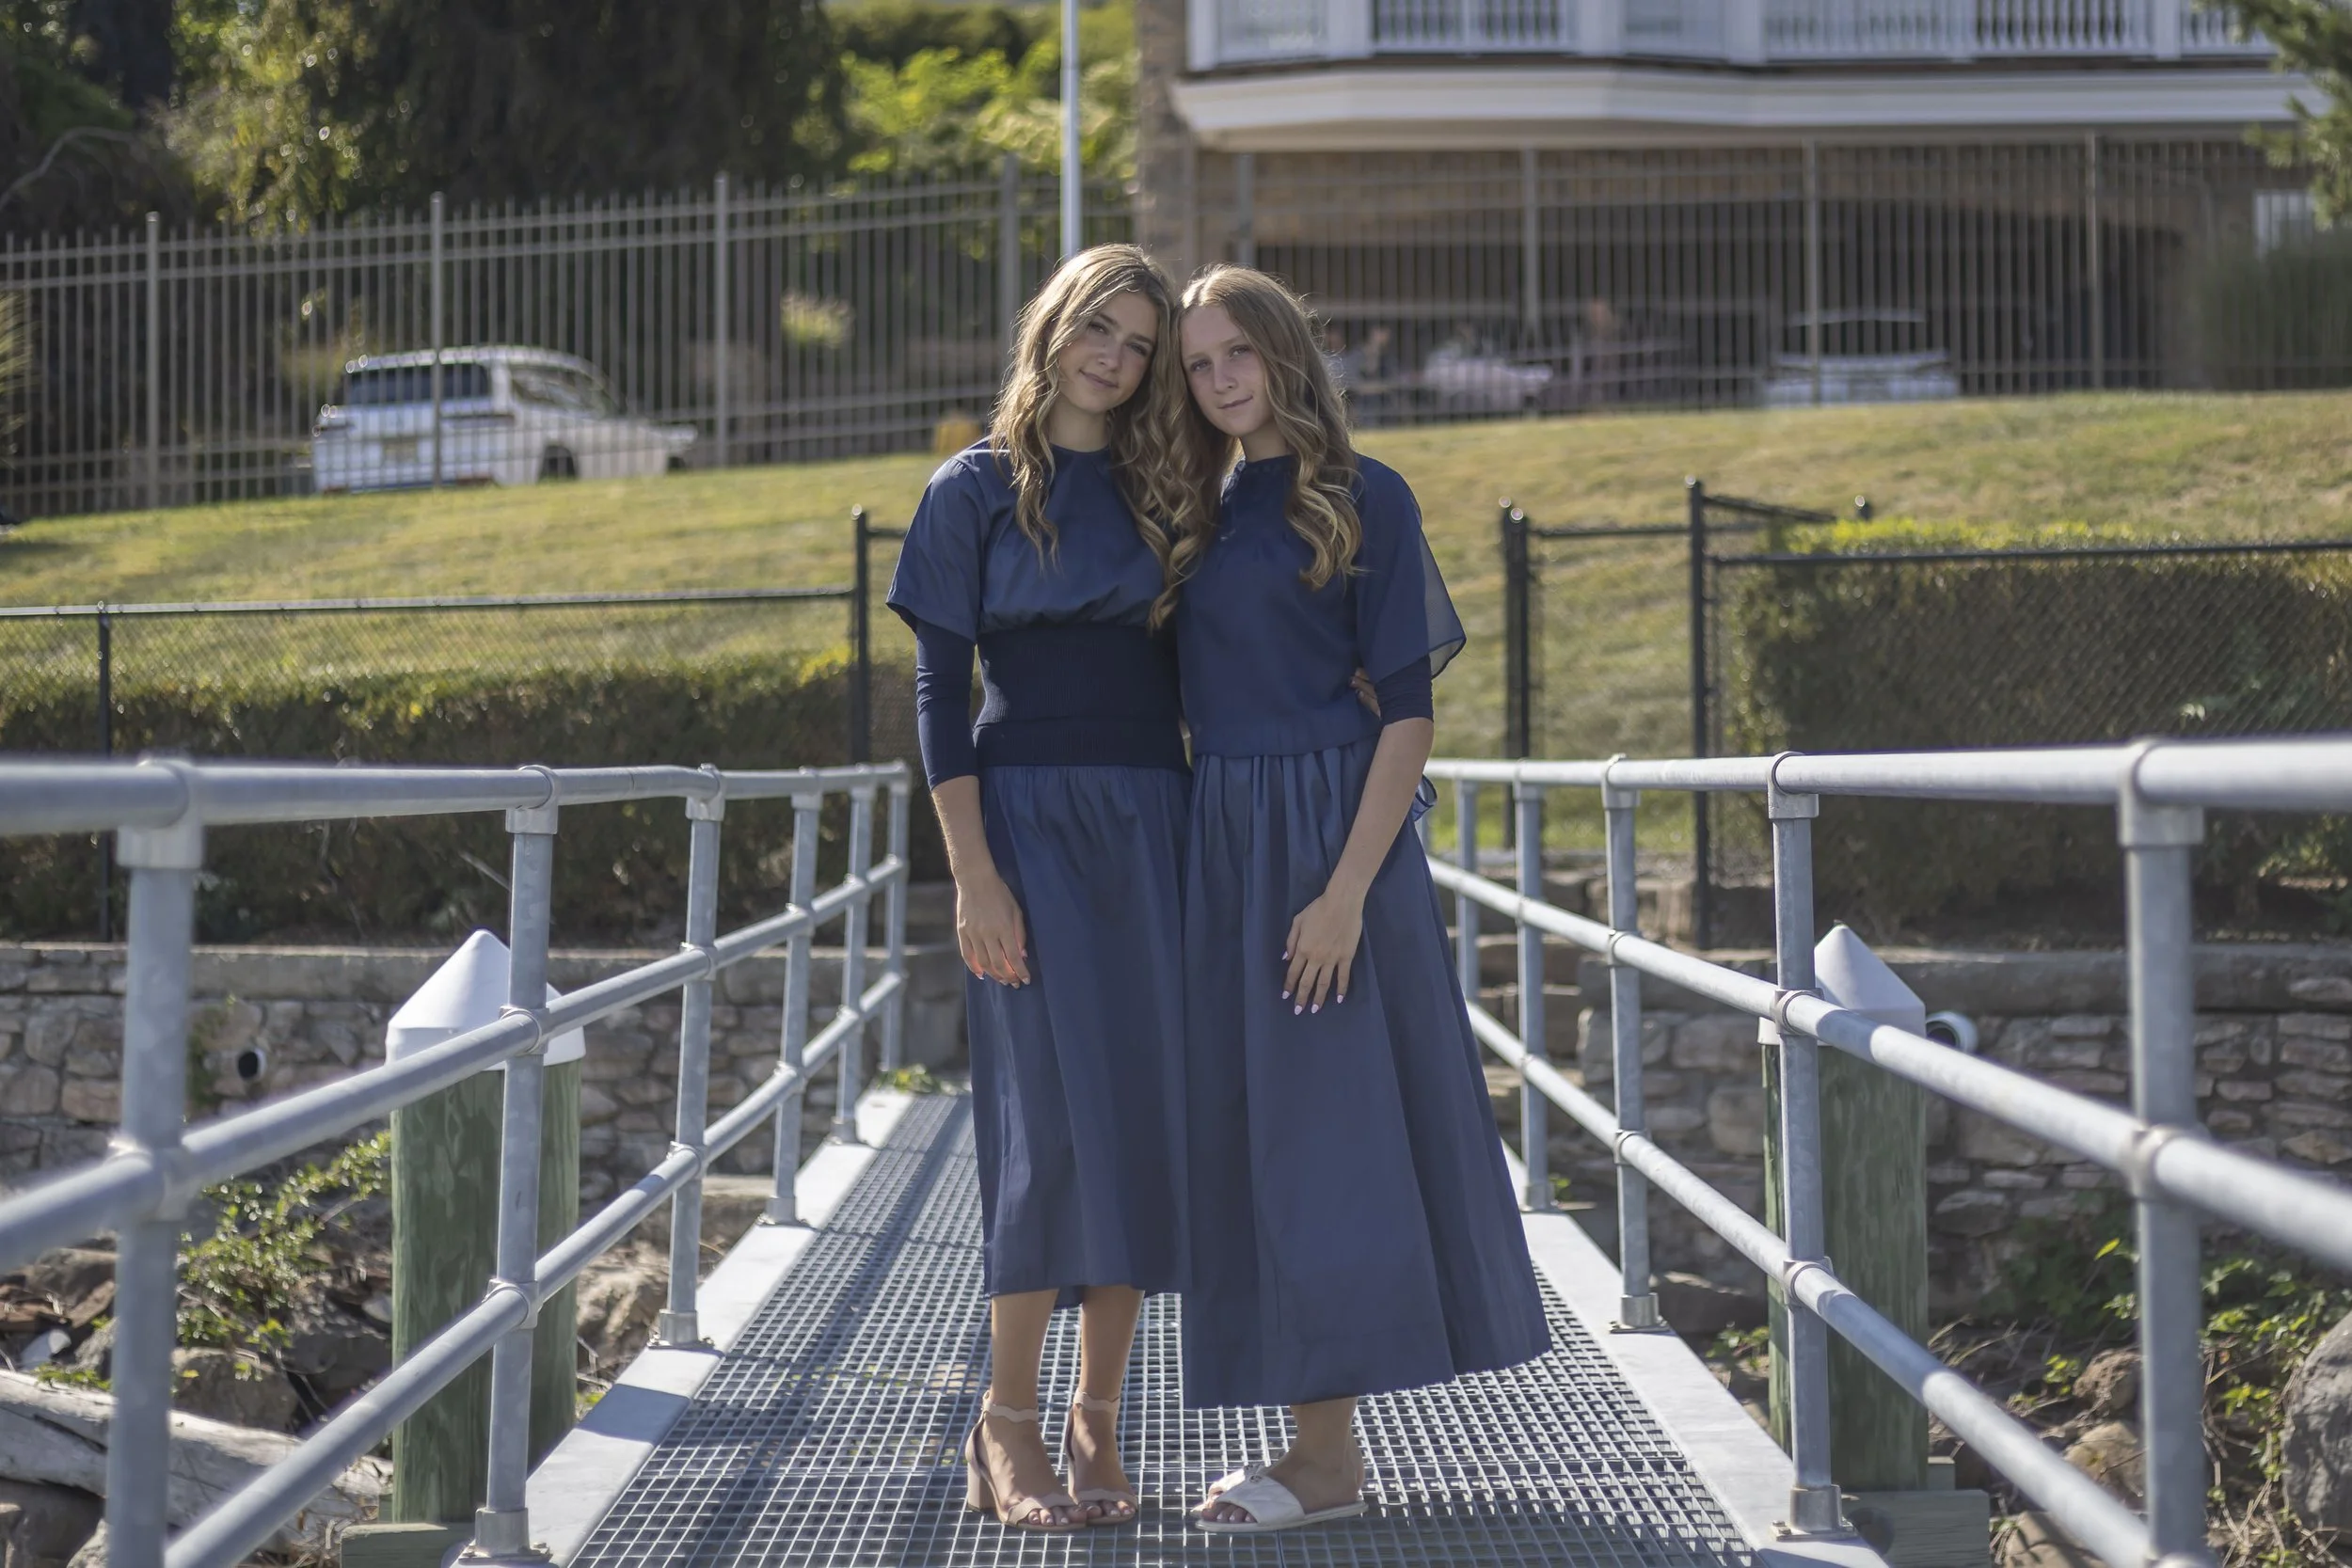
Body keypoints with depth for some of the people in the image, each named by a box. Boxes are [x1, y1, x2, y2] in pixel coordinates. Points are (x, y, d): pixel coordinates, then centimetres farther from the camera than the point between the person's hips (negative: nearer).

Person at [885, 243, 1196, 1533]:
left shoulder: (1155, 493, 13)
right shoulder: (977, 488, 2)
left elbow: (1187, 671, 15)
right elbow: (940, 694, -3)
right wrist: (973, 875, -11)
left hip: (1153, 822, 4)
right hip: (1033, 813, -4)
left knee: (1146, 1111, 1)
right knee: (1056, 1109, -8)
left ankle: (1093, 1425, 9)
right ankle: (1007, 1427, 3)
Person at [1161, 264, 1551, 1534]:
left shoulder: (1362, 500, -5)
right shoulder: (1206, 513, 15)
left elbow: (1407, 710, -10)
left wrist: (1348, 888, -18)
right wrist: (1198, 867, 7)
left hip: (1328, 828, -7)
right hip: (1219, 844, 7)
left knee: (1324, 1124, -4)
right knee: (1245, 1132, 7)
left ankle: (1329, 1453, 2)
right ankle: (1318, 1437, 15)